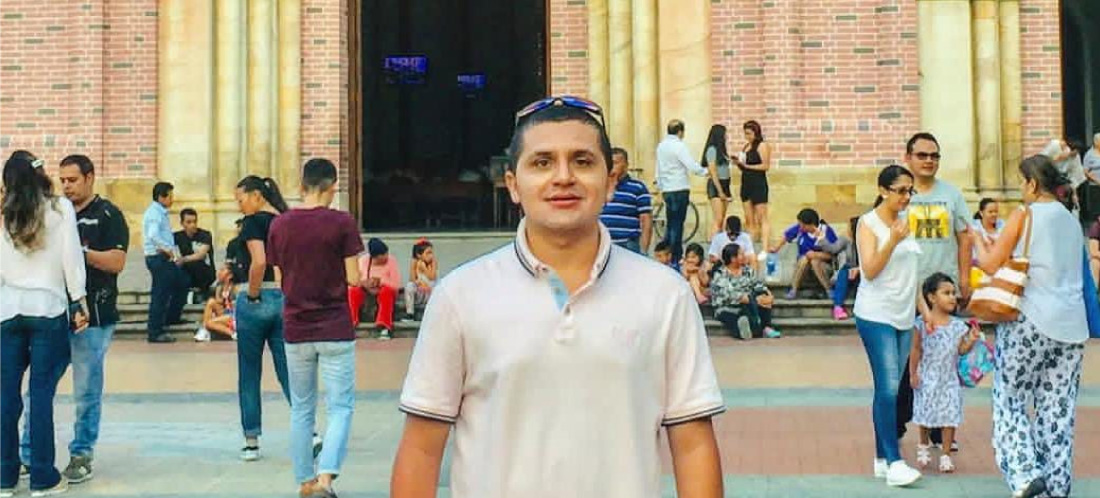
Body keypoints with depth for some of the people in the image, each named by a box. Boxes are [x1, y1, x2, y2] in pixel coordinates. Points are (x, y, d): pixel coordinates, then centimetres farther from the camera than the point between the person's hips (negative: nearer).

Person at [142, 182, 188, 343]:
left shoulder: (161, 213, 17)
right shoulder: (154, 213, -14)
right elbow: (153, 236, -29)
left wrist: (174, 253, 8)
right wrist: (169, 250, -25)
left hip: (166, 258, 10)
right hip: (157, 257, -10)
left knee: (182, 282, 20)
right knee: (160, 294, -7)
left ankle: (172, 317, 31)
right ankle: (155, 332, -2)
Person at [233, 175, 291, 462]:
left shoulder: (253, 222, -9)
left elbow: (259, 261, -22)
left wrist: (252, 295, -11)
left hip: (257, 301, -5)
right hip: (286, 300, 5)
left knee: (249, 375, 8)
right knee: (289, 372, 6)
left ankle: (252, 442, 13)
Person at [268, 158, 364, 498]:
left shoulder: (279, 225, 1)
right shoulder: (342, 223, -10)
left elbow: (280, 280, 6)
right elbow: (353, 279, -9)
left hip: (296, 330, 4)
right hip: (335, 329, -3)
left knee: (301, 409, 14)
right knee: (340, 407, 3)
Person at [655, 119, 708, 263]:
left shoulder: (661, 146, 11)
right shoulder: (679, 146, -13)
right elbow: (692, 167, -18)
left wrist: (660, 186, 26)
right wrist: (705, 171, -2)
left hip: (666, 190, 8)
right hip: (680, 189, -7)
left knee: (670, 223, 16)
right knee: (677, 224, -3)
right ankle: (675, 257, -1)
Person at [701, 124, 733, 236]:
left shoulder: (721, 150, 15)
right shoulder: (712, 150, -9)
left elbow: (724, 170, 14)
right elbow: (713, 172, -13)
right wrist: (720, 191, -15)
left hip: (724, 185, 9)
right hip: (715, 186, -9)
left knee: (722, 221, 5)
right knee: (718, 221, -15)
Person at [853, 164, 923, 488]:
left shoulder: (906, 221, 13)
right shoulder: (868, 223, -6)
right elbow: (870, 270, -13)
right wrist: (893, 241, -24)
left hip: (904, 316, 7)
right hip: (876, 315, -7)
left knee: (889, 389, 8)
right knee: (888, 388, -12)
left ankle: (882, 459, 14)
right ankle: (893, 462, -11)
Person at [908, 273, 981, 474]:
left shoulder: (958, 325, 0)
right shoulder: (922, 323, -7)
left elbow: (961, 350, 3)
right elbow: (916, 350, -2)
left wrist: (971, 340, -15)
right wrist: (913, 373, -4)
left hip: (949, 379, 1)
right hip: (927, 378, -1)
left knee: (950, 417, -2)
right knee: (924, 413, 11)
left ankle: (946, 455, 7)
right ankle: (923, 447, 34)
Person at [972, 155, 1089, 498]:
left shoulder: (1026, 214, -5)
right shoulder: (1072, 220, 14)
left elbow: (991, 265, -5)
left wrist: (979, 242, 15)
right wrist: (1005, 250, 21)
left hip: (1030, 320, -6)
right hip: (1072, 326, 6)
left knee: (1010, 398, 5)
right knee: (1058, 408, 9)